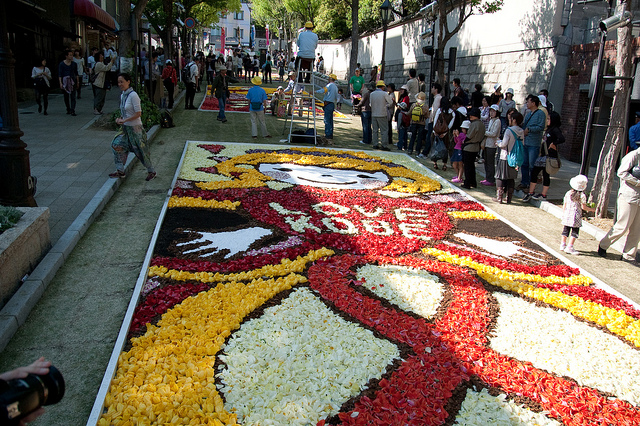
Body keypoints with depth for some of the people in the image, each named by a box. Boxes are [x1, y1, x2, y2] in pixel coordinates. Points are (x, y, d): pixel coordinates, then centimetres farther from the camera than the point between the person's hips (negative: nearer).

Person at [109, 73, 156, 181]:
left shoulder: (133, 95, -18)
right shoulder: (122, 95, 8)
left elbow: (138, 113, -20)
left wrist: (124, 120, -21)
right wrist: (120, 118, 0)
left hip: (135, 127, -8)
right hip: (126, 127, 8)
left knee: (141, 150, 2)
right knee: (117, 145, 2)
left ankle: (151, 171, 19)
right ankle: (120, 171, 11)